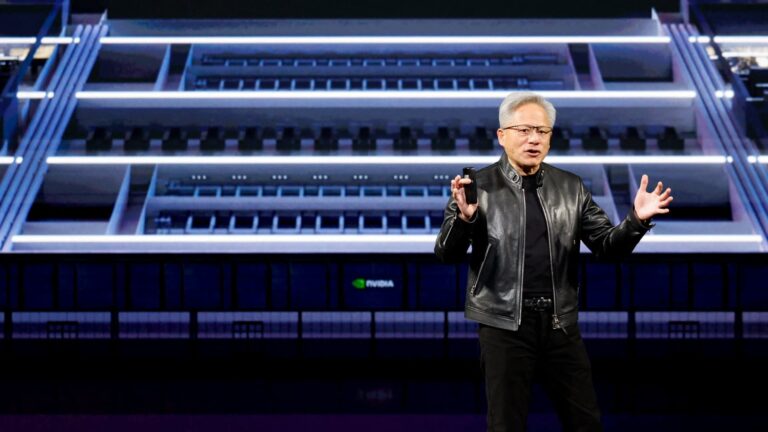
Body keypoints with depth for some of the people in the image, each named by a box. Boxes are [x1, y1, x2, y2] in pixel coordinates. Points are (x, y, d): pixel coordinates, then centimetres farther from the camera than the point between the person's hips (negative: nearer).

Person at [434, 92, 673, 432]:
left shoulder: (570, 187, 8)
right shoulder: (480, 186, -3)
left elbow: (608, 246, 6)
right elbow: (447, 254, -6)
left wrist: (636, 220, -14)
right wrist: (464, 217, -27)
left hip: (561, 324, 3)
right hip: (504, 325, -3)